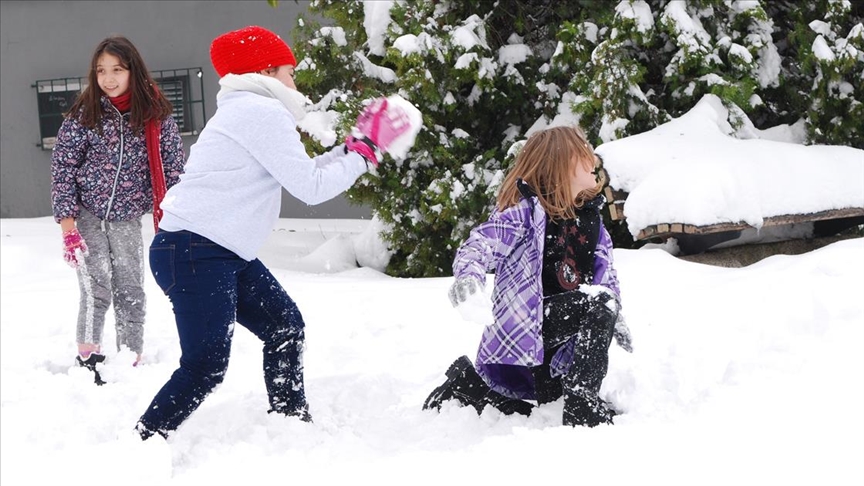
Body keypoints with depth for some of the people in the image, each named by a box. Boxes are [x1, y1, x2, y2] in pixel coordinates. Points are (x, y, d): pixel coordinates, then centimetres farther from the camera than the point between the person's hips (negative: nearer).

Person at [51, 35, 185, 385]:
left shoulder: (156, 115, -3)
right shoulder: (84, 114, -7)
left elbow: (173, 167, 1)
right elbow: (62, 165, -4)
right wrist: (67, 221, -10)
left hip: (127, 218, 2)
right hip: (86, 214, -2)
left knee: (131, 293, 2)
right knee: (96, 289, -10)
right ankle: (87, 359, 0)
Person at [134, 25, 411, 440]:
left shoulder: (250, 113, 21)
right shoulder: (261, 112, -13)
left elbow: (301, 174, 22)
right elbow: (310, 187, -13)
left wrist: (354, 145, 17)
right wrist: (365, 150, -4)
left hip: (225, 254, 11)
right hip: (191, 253, -11)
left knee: (286, 327, 15)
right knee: (205, 367, -13)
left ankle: (291, 421, 25)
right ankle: (141, 444, -7)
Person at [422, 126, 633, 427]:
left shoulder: (589, 217, 12)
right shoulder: (526, 210, -11)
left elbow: (606, 276, 25)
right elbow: (481, 245, -23)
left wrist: (614, 318, 17)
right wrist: (468, 275, -43)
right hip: (526, 320, -8)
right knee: (599, 303, -30)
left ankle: (467, 385, 27)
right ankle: (582, 403, -24)